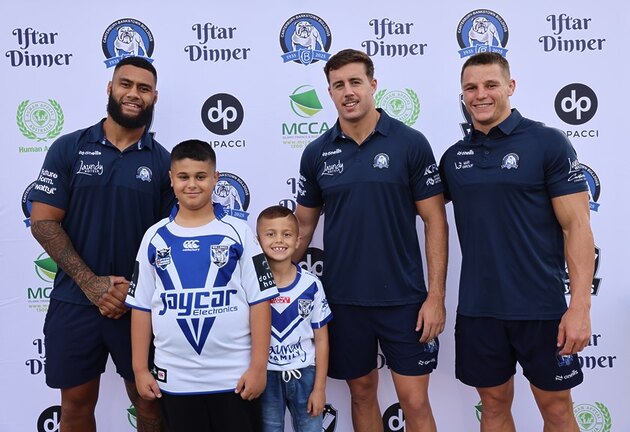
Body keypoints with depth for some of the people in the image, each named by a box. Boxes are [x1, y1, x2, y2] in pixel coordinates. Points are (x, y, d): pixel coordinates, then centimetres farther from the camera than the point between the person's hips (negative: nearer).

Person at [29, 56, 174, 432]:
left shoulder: (163, 162, 1)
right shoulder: (68, 148, 0)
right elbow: (43, 222, -4)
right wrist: (91, 283, -12)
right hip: (75, 300, 0)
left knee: (150, 401, 10)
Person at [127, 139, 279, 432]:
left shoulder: (238, 232, -4)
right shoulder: (155, 237, 3)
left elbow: (259, 301, -5)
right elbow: (141, 306, 6)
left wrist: (258, 366, -8)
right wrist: (140, 369, 4)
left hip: (234, 375, -2)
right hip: (174, 378, 2)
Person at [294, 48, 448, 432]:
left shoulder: (411, 143, -5)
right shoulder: (316, 153, 2)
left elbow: (435, 221, -4)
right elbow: (304, 226, 9)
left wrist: (436, 295, -9)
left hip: (403, 297, -2)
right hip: (343, 299, 3)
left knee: (415, 401, 5)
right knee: (362, 393, 16)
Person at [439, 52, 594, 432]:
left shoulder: (548, 143, -6)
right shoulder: (454, 157, 6)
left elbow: (577, 226, -9)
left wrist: (580, 305, -15)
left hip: (541, 308, -3)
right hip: (477, 310, 3)